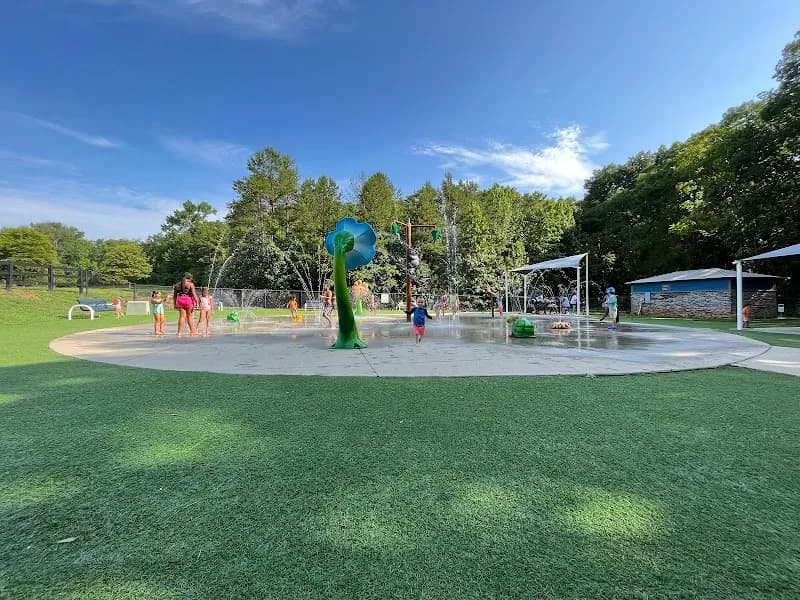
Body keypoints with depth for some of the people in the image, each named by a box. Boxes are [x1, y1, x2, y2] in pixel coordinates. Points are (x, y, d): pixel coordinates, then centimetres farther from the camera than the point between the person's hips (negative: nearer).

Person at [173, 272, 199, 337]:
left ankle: (179, 332, -4)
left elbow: (174, 295, 17)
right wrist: (197, 302, -7)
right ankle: (192, 331, 18)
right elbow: (194, 294, -9)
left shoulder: (178, 284, 15)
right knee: (189, 316, 10)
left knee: (182, 316, 4)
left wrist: (174, 304, 22)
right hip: (188, 299, -3)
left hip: (180, 300, 3)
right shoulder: (190, 284, 0)